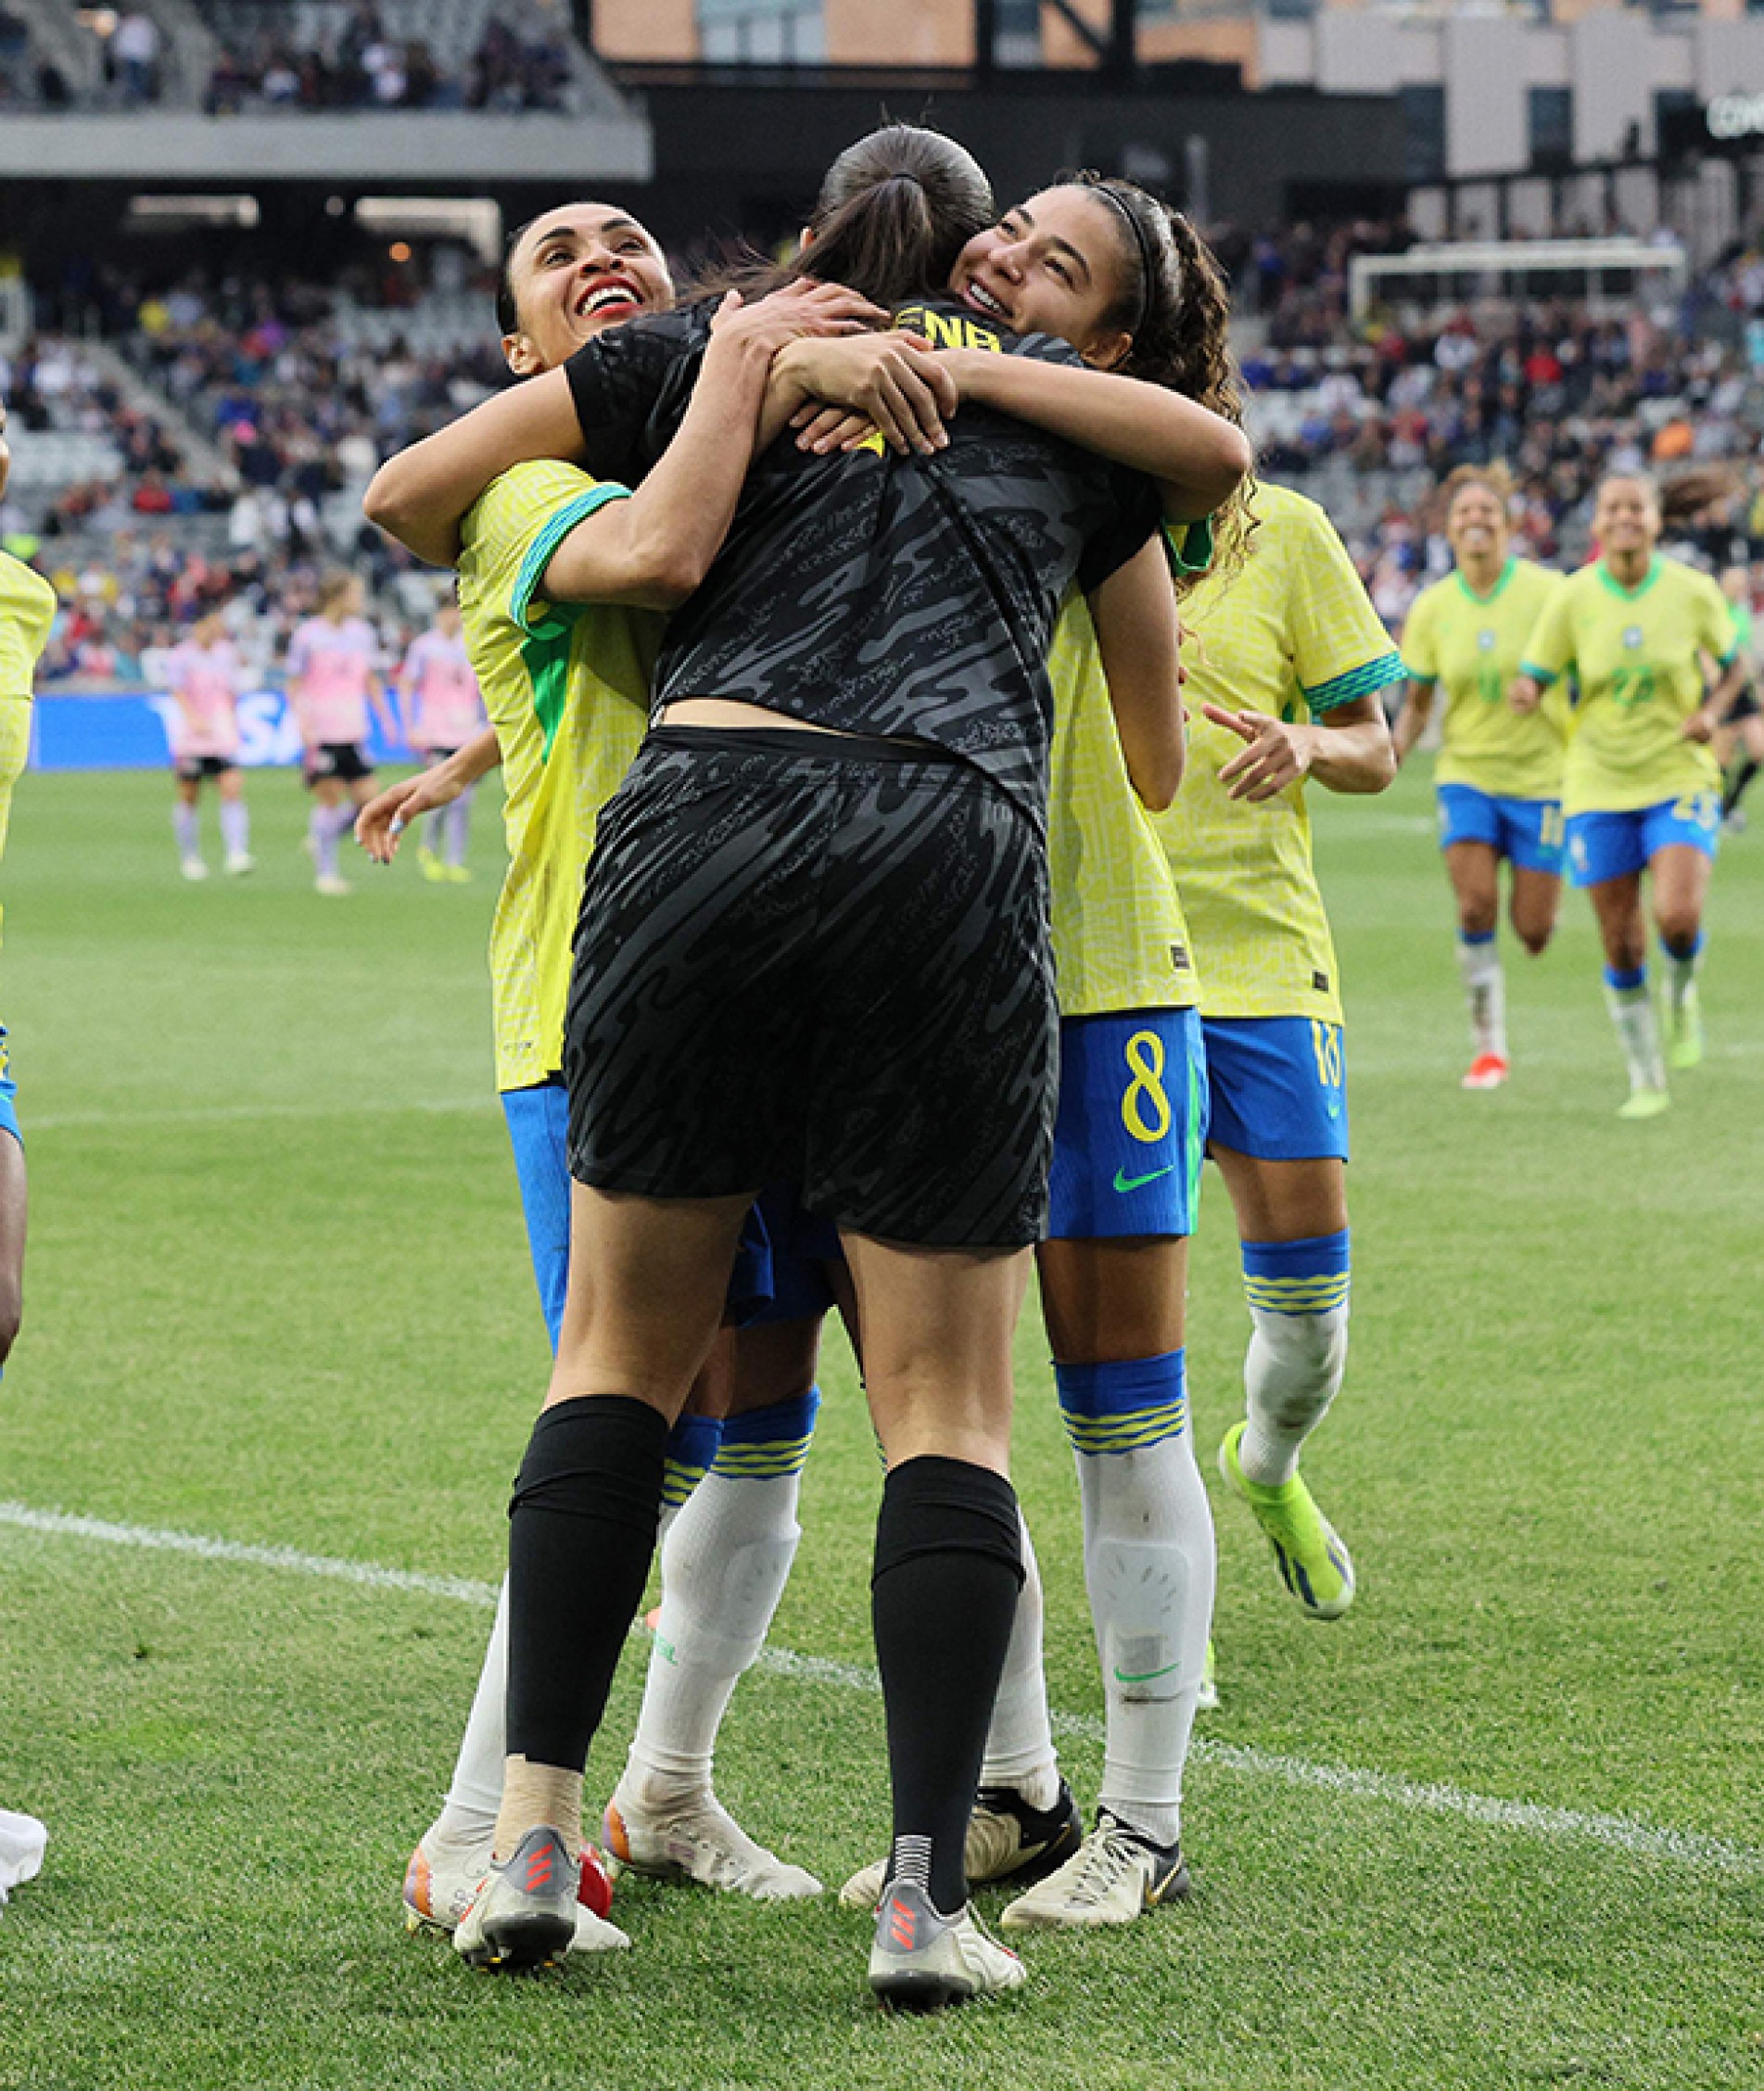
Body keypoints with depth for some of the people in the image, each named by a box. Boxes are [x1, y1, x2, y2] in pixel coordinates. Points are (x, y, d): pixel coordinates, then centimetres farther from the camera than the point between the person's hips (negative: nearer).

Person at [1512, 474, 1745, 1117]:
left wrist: (1712, 712, -9)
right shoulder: (1572, 599, -6)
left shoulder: (1693, 593, -6)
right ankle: (1646, 1080, 18)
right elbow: (1534, 679, -1)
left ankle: (1681, 995, 14)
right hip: (1599, 786, 1)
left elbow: (1734, 665, 10)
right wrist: (1527, 695, -25)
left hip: (1680, 777, -1)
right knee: (1621, 945, 1)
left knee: (1678, 918, -22)